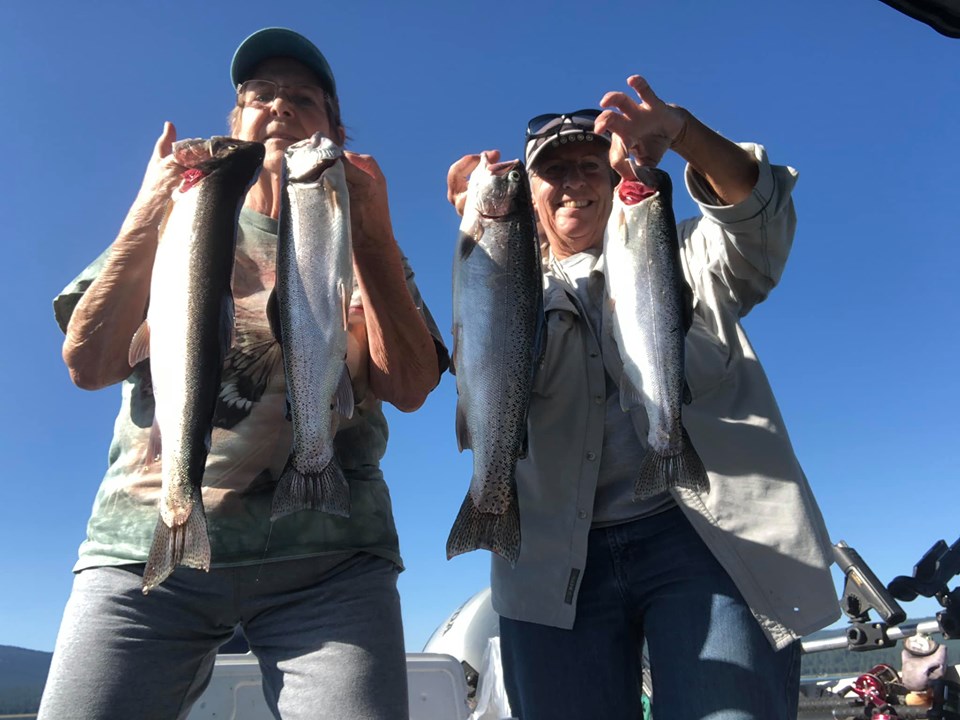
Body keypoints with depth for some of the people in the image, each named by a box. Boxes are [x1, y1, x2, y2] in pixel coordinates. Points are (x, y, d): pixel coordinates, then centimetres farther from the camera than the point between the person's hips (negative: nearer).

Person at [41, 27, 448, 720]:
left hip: (328, 557, -1)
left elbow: (409, 386, -2)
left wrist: (373, 233, -9)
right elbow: (89, 364, 4)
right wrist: (147, 214, -4)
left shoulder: (366, 247, 14)